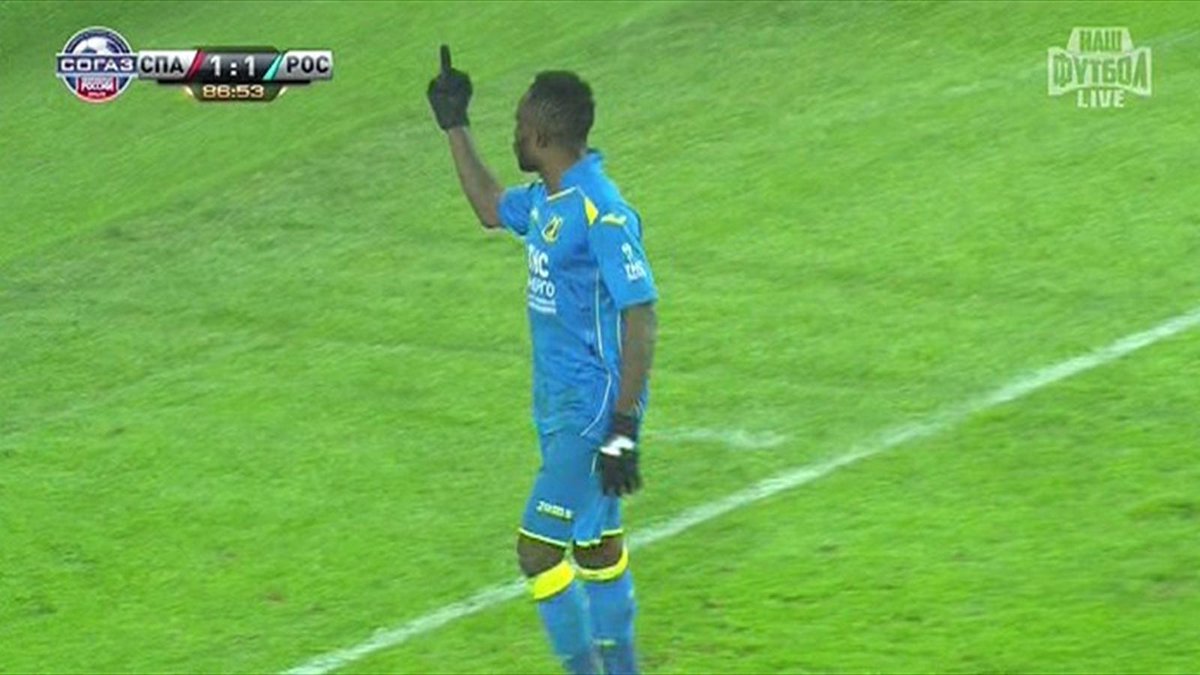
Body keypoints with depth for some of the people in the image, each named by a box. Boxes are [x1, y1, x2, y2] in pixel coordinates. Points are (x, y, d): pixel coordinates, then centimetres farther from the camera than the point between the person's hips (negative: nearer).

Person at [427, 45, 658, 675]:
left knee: (539, 547, -9)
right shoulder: (546, 200, 6)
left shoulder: (602, 214, -22)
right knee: (596, 544, 16)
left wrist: (622, 430, -24)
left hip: (593, 409, -9)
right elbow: (490, 208, 30)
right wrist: (455, 127, 27)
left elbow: (641, 321, -23)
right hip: (561, 404, 9)